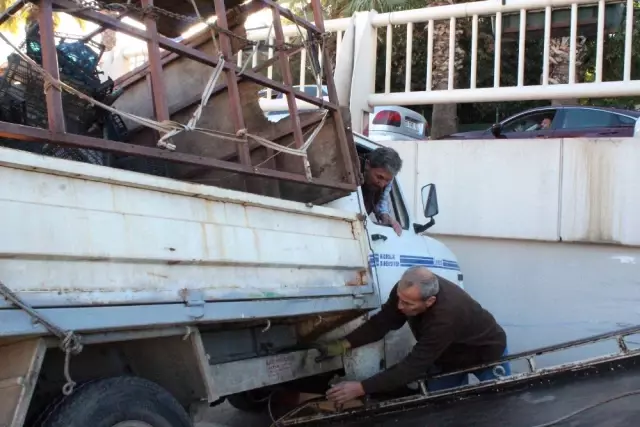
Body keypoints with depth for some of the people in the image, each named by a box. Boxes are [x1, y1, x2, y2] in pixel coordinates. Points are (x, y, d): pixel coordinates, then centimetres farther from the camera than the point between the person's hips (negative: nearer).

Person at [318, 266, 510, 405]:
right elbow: (383, 321, -17)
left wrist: (361, 388, -47)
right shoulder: (408, 291, -29)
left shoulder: (445, 317, -48)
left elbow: (413, 366, -46)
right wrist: (345, 344, -31)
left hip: (487, 352, -5)